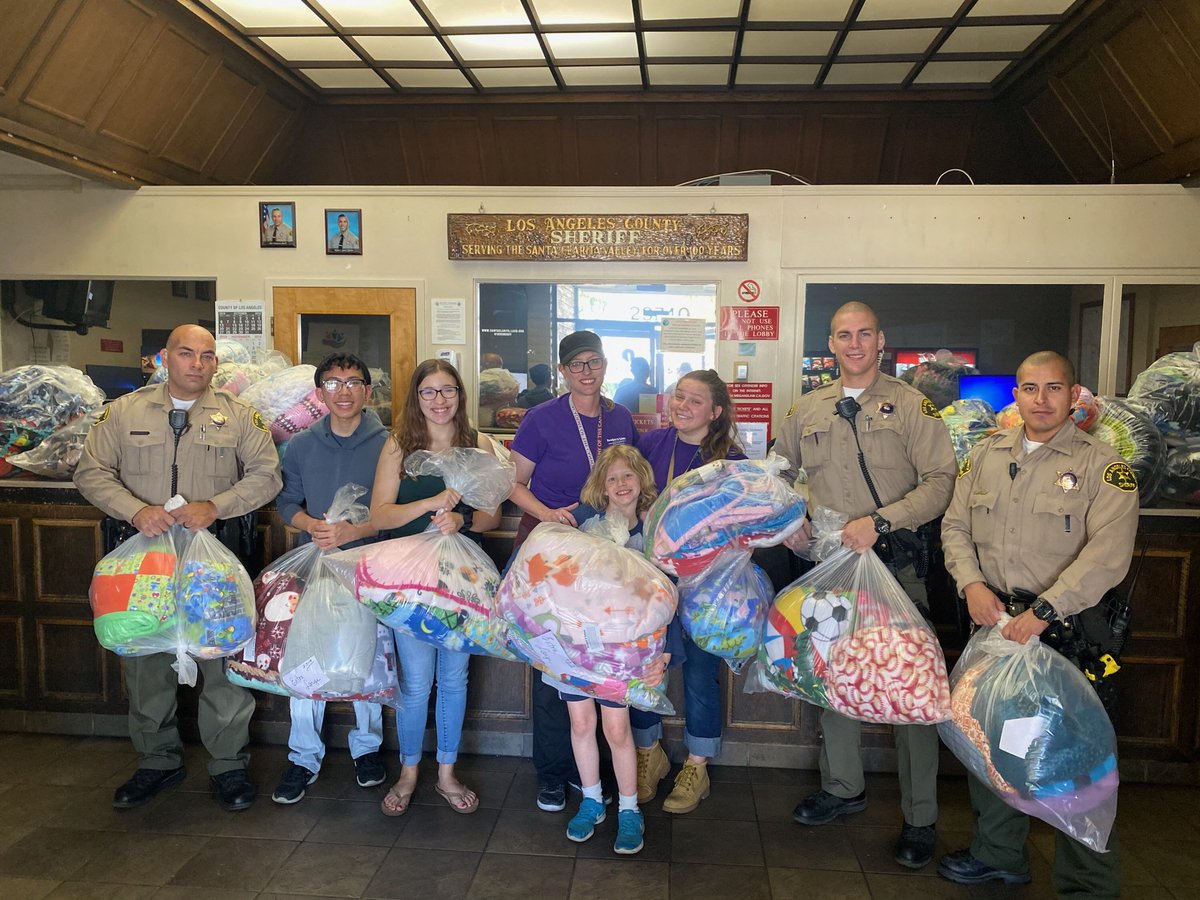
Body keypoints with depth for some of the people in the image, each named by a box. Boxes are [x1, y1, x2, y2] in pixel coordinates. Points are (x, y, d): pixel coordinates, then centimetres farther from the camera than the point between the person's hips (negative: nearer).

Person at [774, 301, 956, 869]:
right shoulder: (809, 409, 10)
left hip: (895, 563, -4)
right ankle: (842, 787, 34)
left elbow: (940, 480, -9)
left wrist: (879, 522, -20)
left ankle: (920, 817, 15)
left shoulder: (910, 405, -2)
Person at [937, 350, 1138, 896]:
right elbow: (955, 526, 10)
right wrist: (971, 584, -7)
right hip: (993, 621, 5)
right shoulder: (988, 454, 8)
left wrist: (1043, 611, -23)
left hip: (1067, 629, -5)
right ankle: (998, 854, 36)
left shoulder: (1102, 465, -7)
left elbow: (1108, 553, -17)